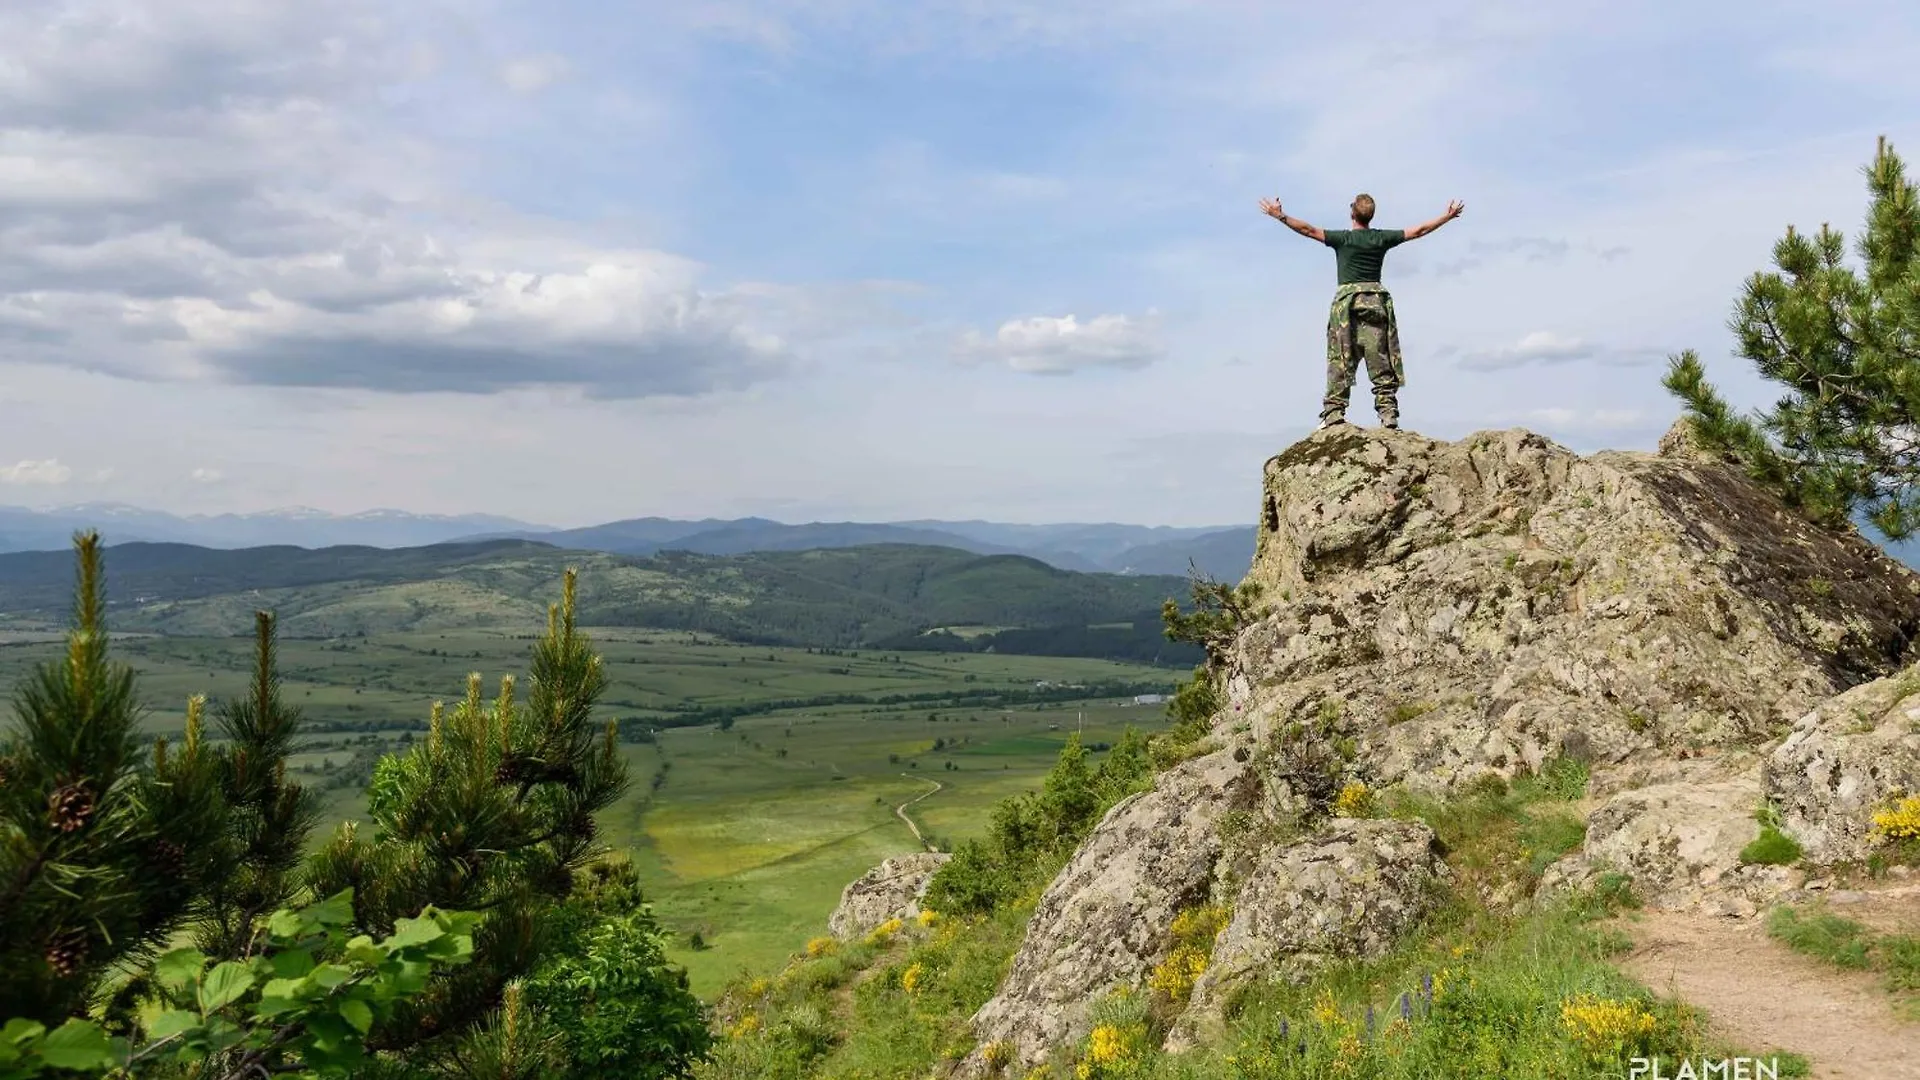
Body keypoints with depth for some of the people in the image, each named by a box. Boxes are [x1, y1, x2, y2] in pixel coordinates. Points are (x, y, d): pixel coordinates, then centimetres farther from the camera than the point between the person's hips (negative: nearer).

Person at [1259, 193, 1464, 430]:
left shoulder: (1343, 238, 0)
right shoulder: (1382, 238, 8)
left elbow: (1308, 230, -3)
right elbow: (1418, 231, 16)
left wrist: (1280, 216, 4)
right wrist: (1448, 215, 29)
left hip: (1347, 298, -2)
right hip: (1377, 300, 2)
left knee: (1340, 359, -5)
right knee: (1381, 361, 1)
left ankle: (1334, 412, -14)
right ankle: (1388, 414, -4)